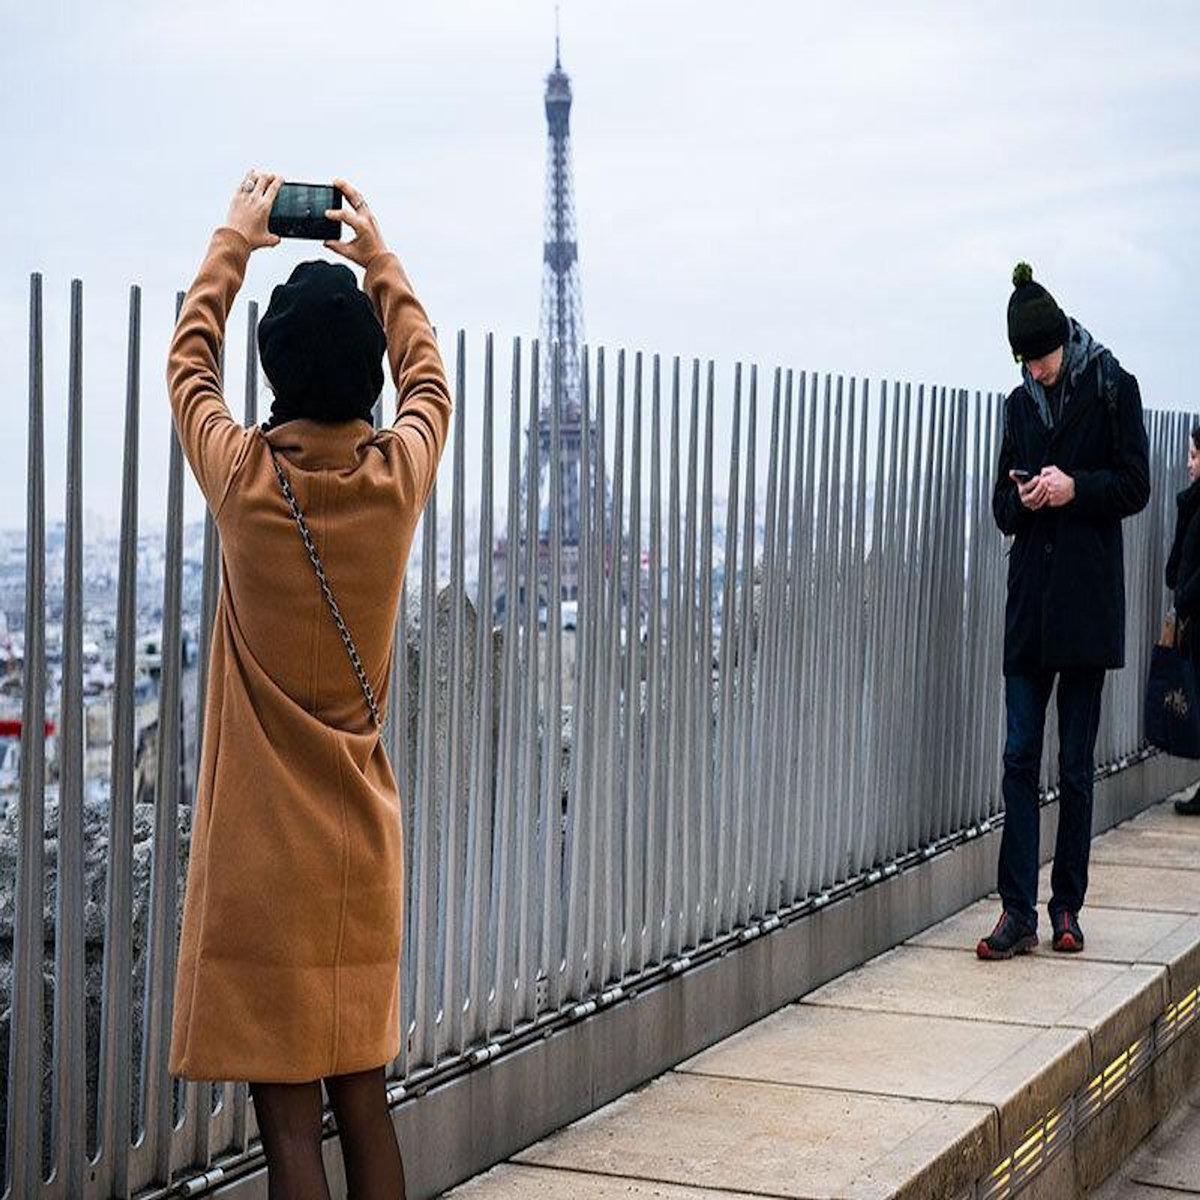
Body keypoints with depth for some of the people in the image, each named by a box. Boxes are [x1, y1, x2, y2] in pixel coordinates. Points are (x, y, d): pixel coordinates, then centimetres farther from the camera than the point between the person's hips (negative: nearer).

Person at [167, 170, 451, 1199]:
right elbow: (426, 369, 18)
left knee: (287, 1116, -1)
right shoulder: (401, 476, -6)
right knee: (364, 1101, 13)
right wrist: (378, 257, 27)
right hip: (364, 845, 3)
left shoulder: (244, 477, -12)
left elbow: (189, 359, 9)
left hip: (261, 852, -3)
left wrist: (235, 241, 21)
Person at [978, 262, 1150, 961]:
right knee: (1020, 757, -2)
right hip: (1031, 596, 4)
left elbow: (1134, 486, -2)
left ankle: (1067, 908, 11)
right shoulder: (1021, 403, 13)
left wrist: (1074, 488, -17)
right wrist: (1023, 500, -7)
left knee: (1077, 765, 2)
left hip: (1089, 599, -4)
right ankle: (1019, 912, -1)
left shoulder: (1113, 390, 0)